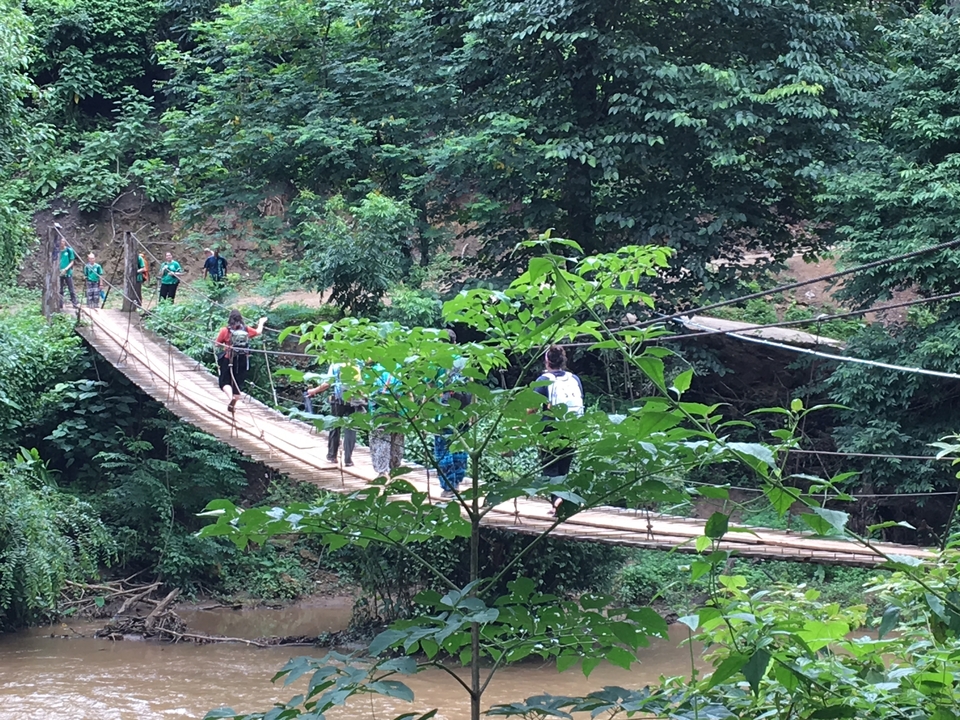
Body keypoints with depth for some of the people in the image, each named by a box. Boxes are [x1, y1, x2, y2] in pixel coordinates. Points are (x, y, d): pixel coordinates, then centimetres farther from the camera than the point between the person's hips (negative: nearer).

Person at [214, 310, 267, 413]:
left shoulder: (225, 331, -11)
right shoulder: (246, 330, -2)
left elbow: (216, 344, -7)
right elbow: (258, 332, 17)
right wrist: (261, 322, 36)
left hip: (228, 361, -3)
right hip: (242, 361, 3)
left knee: (224, 381, 5)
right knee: (238, 383, 13)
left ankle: (231, 397, -23)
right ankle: (232, 405, 17)